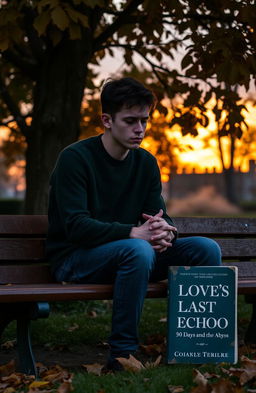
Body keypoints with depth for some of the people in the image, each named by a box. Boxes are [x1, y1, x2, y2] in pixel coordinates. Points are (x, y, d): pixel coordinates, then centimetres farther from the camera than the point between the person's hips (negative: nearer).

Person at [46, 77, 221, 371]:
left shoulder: (146, 162, 8)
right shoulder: (75, 158, -13)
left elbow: (159, 214, 5)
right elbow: (75, 225, -22)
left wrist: (164, 230, -22)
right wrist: (133, 233, -32)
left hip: (131, 254, 6)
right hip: (74, 259, -6)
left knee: (206, 248, -12)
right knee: (138, 250, -38)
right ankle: (122, 353, -28)